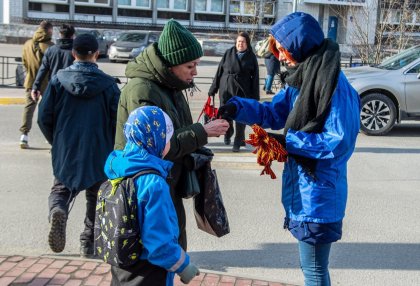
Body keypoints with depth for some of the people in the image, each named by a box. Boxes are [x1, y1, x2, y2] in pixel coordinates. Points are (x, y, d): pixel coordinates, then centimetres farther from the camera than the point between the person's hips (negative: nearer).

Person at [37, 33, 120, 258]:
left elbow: (44, 117, -1)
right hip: (99, 152, -1)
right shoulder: (108, 84, -7)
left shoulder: (59, 79, -3)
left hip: (65, 150, 1)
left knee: (61, 189, 17)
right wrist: (111, 148, 11)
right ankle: (89, 243, 20)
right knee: (96, 198, 16)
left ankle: (58, 211, -15)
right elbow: (117, 121, -7)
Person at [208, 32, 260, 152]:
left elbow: (255, 77, 1)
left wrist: (255, 96, -4)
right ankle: (228, 133, 37)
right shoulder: (228, 53, 5)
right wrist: (213, 88, 4)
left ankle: (238, 142, 12)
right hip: (226, 88, 2)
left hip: (242, 91, -1)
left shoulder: (251, 57, 2)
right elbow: (219, 71, 6)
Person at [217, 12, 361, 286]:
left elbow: (340, 142, -22)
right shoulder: (302, 78, 6)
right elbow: (274, 113, 10)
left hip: (319, 194, -9)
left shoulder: (334, 84, -21)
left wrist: (288, 141, -21)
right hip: (304, 190, 9)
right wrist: (237, 107, -6)